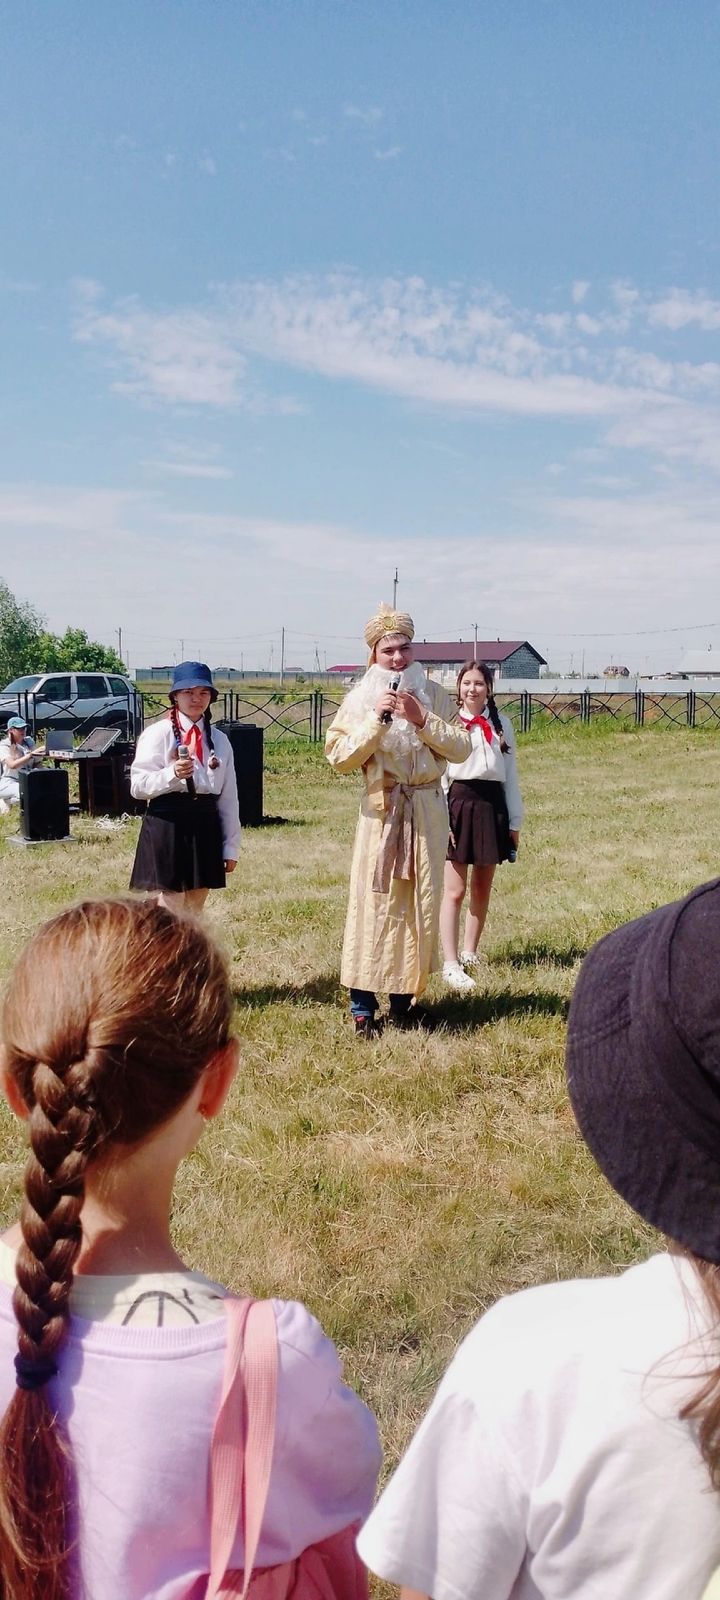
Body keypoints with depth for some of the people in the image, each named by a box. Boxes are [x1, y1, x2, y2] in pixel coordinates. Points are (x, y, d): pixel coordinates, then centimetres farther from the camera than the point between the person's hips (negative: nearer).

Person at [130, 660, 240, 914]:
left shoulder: (219, 740, 11)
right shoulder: (157, 734, -2)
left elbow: (229, 797, 12)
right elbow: (138, 785, -7)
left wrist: (231, 847, 10)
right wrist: (172, 774, -25)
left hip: (206, 826, 5)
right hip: (168, 825, -5)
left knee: (195, 907, 12)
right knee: (172, 904, -6)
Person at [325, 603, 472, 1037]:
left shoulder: (433, 695, 6)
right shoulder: (360, 699, 1)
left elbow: (461, 748, 0)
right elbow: (338, 756, -7)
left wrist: (421, 720, -13)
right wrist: (376, 719, -17)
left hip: (428, 812, 3)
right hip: (381, 811, -2)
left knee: (421, 903, 6)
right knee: (374, 903, -5)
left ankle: (405, 998, 18)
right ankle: (363, 1006, 1)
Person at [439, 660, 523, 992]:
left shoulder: (501, 724, 11)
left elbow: (510, 773, 13)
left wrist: (515, 821, 11)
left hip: (493, 804, 4)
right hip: (460, 802, -4)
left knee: (482, 887, 12)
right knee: (455, 890, -4)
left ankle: (469, 953, 25)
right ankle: (451, 964, -3)